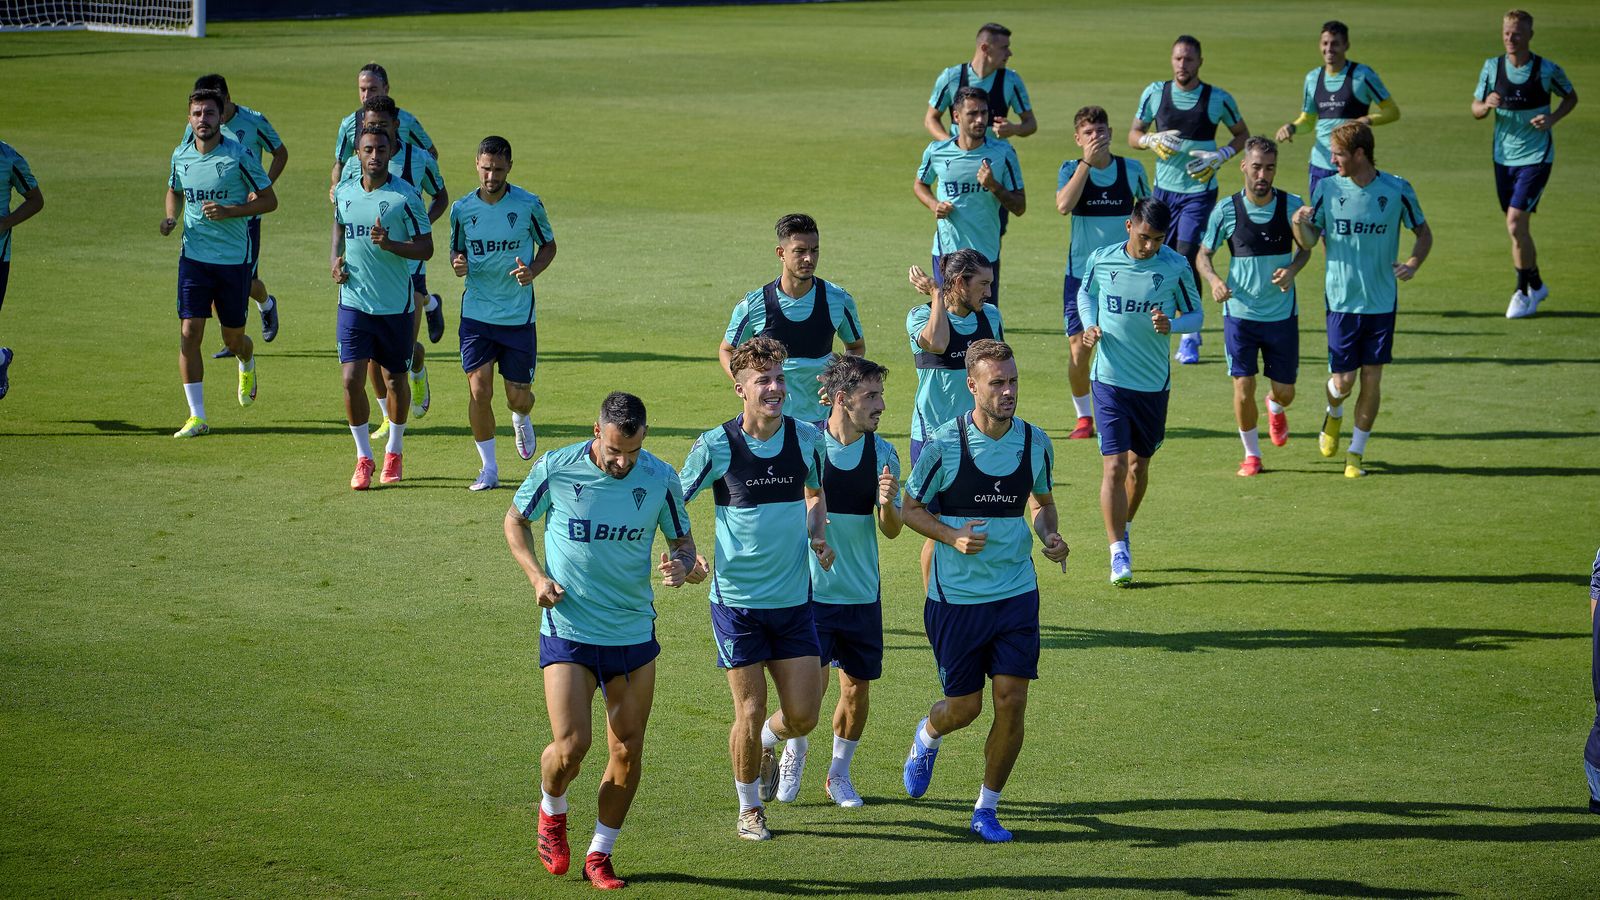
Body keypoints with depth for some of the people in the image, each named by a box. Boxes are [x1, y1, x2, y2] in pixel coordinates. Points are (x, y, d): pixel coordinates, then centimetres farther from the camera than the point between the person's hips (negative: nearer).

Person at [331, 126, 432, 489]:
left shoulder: (406, 196, -9)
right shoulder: (344, 193, 4)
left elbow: (426, 248, -8)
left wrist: (389, 244, -25)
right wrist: (336, 259, 5)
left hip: (396, 306, -2)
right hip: (354, 301, 2)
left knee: (396, 379, 11)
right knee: (352, 380, -7)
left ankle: (394, 452, 31)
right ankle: (363, 459, 5)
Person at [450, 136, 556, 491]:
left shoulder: (529, 205, -7)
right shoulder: (462, 209, -1)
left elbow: (548, 246, 7)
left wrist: (532, 271, -13)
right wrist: (458, 265, -12)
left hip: (519, 315, -1)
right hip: (477, 314, 1)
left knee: (518, 397, 5)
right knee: (478, 391, -9)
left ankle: (521, 420, 44)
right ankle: (489, 469, 5)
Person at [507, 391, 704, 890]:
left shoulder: (660, 479, -5)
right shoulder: (556, 469, -10)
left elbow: (682, 541, 7)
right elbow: (515, 520, 7)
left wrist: (683, 567, -17)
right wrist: (537, 576, -7)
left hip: (634, 633, 2)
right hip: (568, 630, -2)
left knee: (628, 751, 3)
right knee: (571, 745, -13)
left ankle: (599, 855, 22)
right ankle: (552, 813, 21)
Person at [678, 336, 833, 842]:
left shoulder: (806, 439, 0)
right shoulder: (715, 446, -11)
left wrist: (817, 534, 1)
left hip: (794, 597, 3)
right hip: (736, 598, -3)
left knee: (803, 714, 1)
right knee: (750, 713, -1)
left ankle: (765, 745, 36)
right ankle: (749, 809, 21)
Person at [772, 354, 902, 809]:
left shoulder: (882, 452, 0)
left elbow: (892, 530, 1)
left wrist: (887, 503, -19)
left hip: (862, 592, 3)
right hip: (810, 588, -3)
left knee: (857, 687, 6)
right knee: (812, 684, -10)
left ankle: (839, 773, 27)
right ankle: (795, 750, 20)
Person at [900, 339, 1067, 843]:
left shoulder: (1034, 442, -1)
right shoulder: (945, 445, -12)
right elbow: (910, 508, -2)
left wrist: (1049, 536, -3)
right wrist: (952, 536, -18)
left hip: (1017, 594, 3)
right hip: (956, 597, -3)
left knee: (1012, 703, -5)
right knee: (965, 707, 6)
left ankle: (986, 810, 12)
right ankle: (927, 736, 43)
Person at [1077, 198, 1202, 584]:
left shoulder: (1176, 267, -7)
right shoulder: (1101, 260, -5)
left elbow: (1196, 314, 3)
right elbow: (1086, 293, 15)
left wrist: (1171, 324, -19)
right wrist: (1089, 325, -4)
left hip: (1154, 383, 1)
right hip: (1110, 379, -1)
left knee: (1139, 465, 14)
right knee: (1114, 465, -11)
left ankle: (1122, 532, 38)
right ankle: (1118, 554, -7)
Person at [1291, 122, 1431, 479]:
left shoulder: (1397, 190, -5)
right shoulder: (1328, 189, -2)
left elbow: (1424, 233, 8)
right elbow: (1310, 241, 4)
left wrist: (1413, 264, -11)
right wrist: (1300, 225, -19)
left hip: (1382, 301, 0)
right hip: (1342, 300, 0)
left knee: (1371, 380, 1)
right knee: (1343, 381, -1)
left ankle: (1355, 454, 16)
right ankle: (1333, 415, 35)